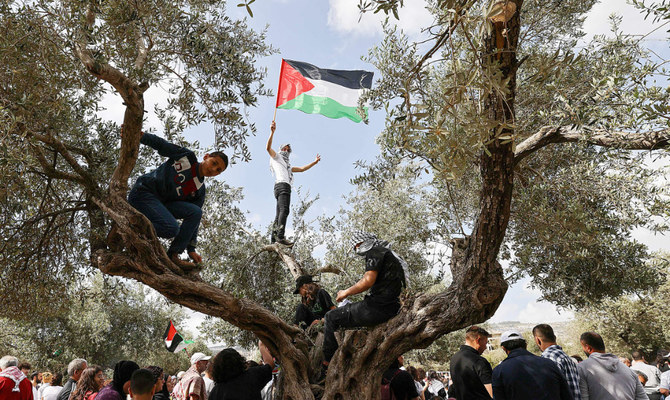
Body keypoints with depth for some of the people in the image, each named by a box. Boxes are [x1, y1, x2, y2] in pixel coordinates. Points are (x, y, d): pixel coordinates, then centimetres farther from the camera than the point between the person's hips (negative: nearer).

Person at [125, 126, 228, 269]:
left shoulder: (199, 191, 7)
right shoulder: (187, 156, -2)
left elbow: (192, 219, 6)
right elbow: (160, 144, 1)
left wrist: (191, 249, -1)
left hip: (161, 204, 6)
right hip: (143, 192, -6)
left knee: (196, 212, -18)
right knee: (172, 228, -27)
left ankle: (173, 255, -13)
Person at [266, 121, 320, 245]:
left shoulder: (288, 165, 41)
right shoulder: (276, 157, 19)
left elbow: (301, 169, 41)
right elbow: (268, 147, 1)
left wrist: (314, 162, 37)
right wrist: (272, 132, -11)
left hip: (285, 187, 9)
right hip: (282, 184, -9)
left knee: (279, 214, -2)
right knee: (284, 210, -26)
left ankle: (274, 238, -9)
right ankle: (281, 236, -39)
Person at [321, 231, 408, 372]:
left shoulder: (375, 252, -6)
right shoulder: (387, 253, 24)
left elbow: (368, 280, -20)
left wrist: (346, 292, -6)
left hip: (378, 307, -10)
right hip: (391, 307, 10)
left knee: (332, 317, -1)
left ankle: (327, 364, 3)